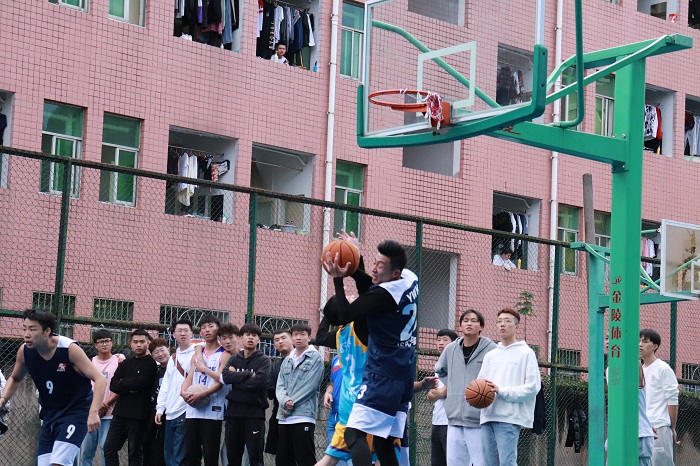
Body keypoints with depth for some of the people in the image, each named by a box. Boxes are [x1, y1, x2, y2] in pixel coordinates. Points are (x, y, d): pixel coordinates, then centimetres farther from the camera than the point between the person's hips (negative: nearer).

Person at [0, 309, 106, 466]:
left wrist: (94, 412, -36)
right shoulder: (24, 351, -6)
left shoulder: (69, 349, -21)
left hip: (76, 411, -6)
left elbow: (100, 379, -23)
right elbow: (15, 378, 16)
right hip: (50, 415, 6)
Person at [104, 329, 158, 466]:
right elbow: (113, 385, 4)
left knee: (135, 453, 1)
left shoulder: (151, 363, -3)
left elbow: (141, 382, -18)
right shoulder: (127, 363, 14)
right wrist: (130, 386, -12)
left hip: (138, 416, -6)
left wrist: (123, 383, -2)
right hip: (121, 413, 6)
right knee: (109, 448, 5)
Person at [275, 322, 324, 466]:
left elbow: (310, 385, -10)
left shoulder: (315, 357, 0)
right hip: (284, 417, 7)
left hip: (304, 416, -7)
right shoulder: (287, 360, 20)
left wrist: (291, 403, -10)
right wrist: (285, 401, -11)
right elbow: (280, 385, 11)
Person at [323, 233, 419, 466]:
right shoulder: (410, 279, 6)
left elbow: (344, 315, -16)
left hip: (382, 376, -9)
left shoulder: (384, 293, -19)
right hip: (403, 375, 9)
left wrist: (337, 279, -11)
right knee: (384, 444, 10)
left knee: (354, 434, -14)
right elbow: (371, 295, 21)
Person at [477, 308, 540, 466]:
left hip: (510, 418, -6)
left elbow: (532, 387, -7)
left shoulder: (526, 353, 2)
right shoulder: (490, 355, 20)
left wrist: (501, 391, -14)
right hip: (488, 417, 6)